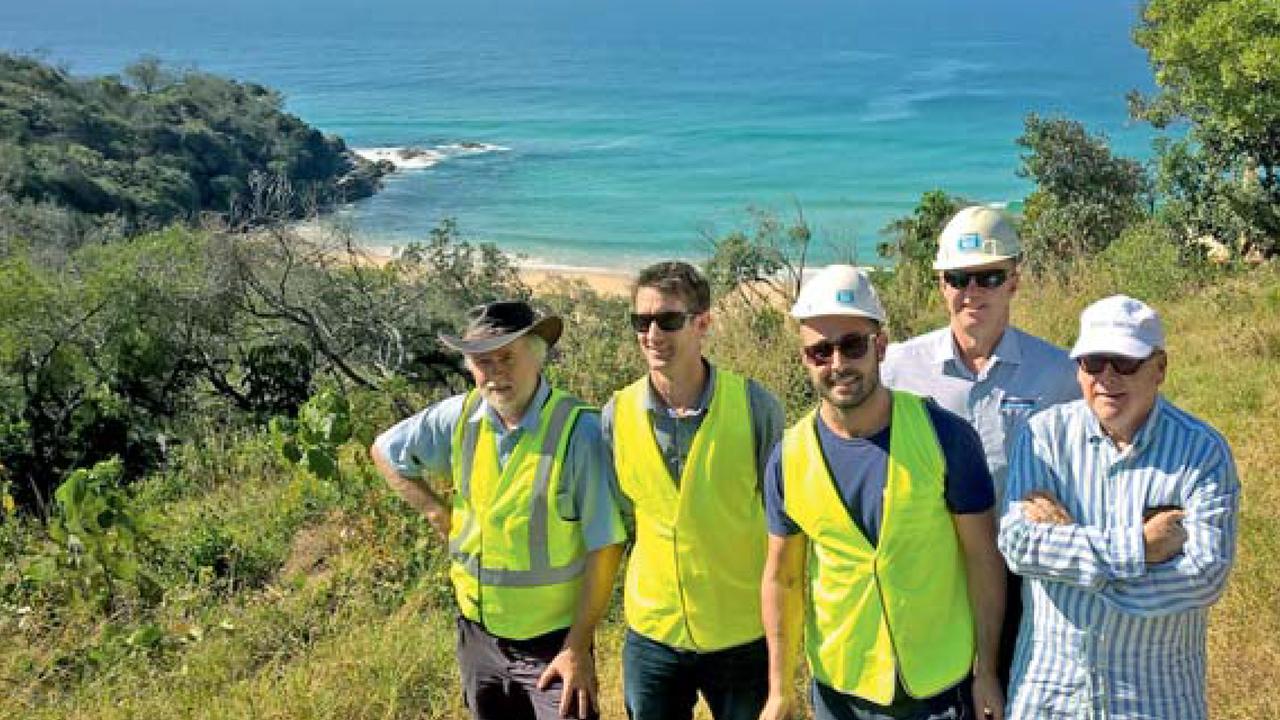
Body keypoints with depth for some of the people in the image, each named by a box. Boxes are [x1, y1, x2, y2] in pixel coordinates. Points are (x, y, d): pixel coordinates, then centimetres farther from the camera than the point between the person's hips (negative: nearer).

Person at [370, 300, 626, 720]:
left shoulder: (578, 429, -19)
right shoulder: (460, 417, -5)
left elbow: (605, 547, -16)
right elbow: (385, 450, 13)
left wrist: (578, 647, -15)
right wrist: (436, 511, 1)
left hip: (553, 639, -4)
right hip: (478, 633, 5)